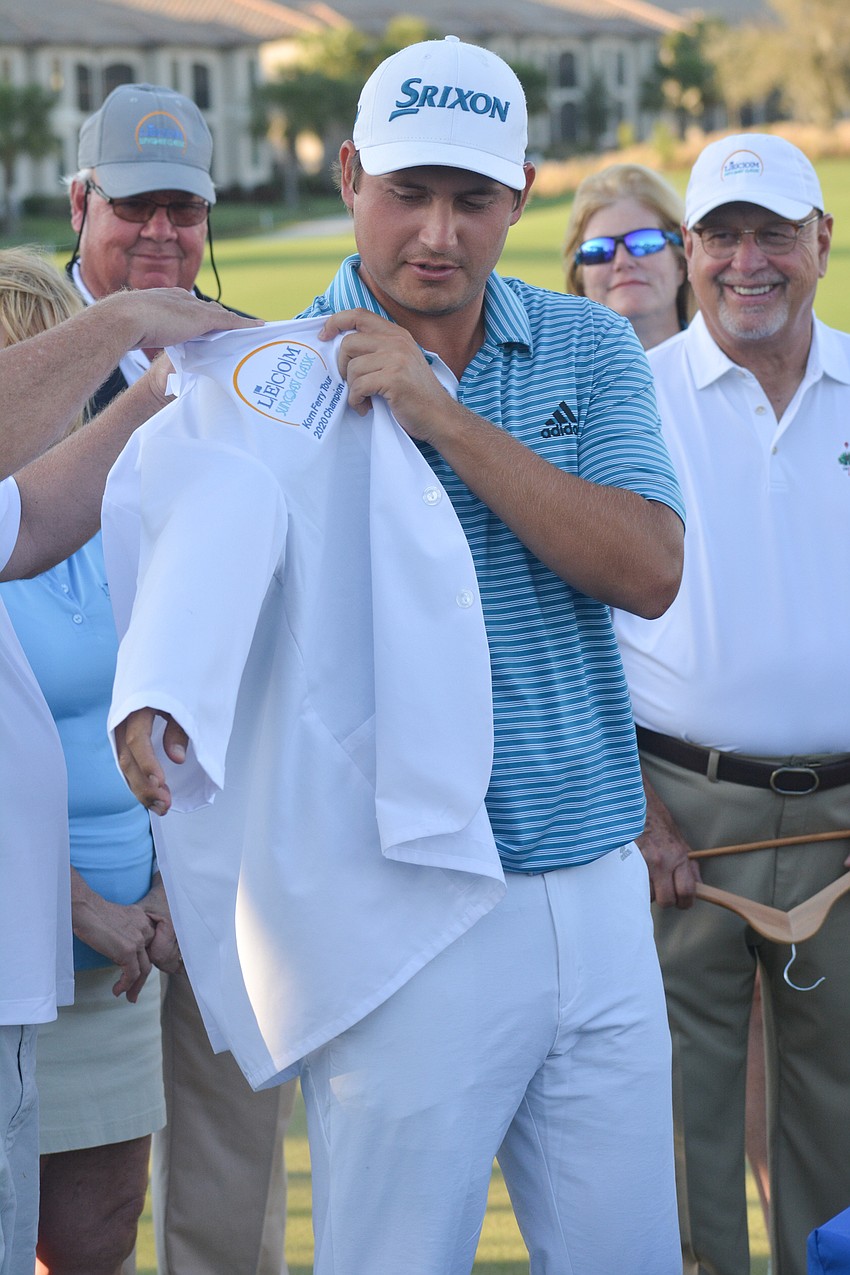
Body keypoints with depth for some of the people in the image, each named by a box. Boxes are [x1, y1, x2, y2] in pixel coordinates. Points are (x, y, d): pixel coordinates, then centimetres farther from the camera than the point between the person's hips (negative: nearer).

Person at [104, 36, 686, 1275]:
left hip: (598, 889, 4)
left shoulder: (591, 349, 6)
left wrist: (444, 417, -15)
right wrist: (152, 694, -45)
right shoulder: (278, 379, -5)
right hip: (399, 907, -4)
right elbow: (194, 537, -24)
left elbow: (649, 571, -8)